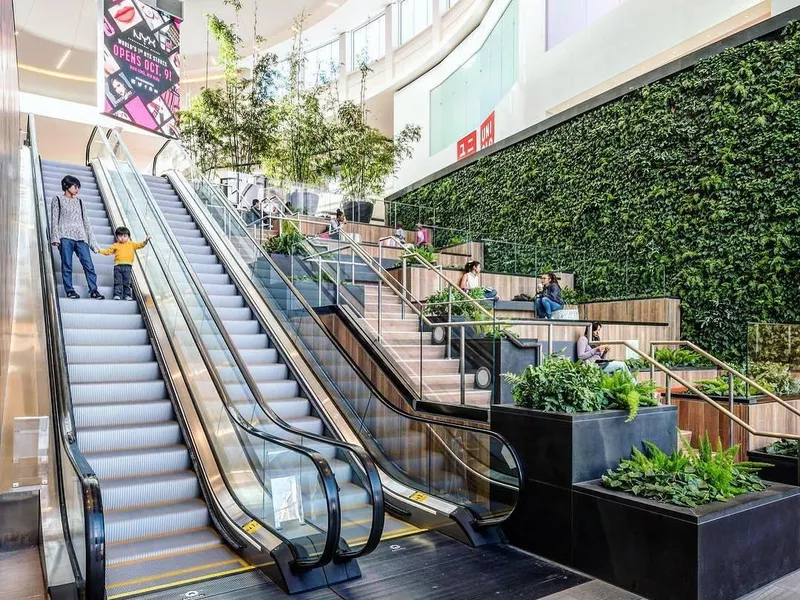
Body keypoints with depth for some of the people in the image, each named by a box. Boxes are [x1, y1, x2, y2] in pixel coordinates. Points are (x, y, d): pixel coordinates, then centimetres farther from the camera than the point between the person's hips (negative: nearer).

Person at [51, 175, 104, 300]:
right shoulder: (58, 200, 11)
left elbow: (86, 220, 18)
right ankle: (69, 290, -1)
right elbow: (54, 219, 4)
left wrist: (92, 240, 11)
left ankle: (93, 291, -9)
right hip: (65, 236, -3)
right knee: (67, 265, -6)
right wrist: (55, 237, -9)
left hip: (80, 237, 3)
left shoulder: (79, 202, 21)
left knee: (88, 264, -8)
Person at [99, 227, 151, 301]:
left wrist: (145, 241, -9)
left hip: (127, 266, 0)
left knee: (127, 282, 2)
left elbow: (140, 245, 7)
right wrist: (100, 250, 5)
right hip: (118, 265, 0)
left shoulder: (132, 244, 13)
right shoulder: (115, 245, 12)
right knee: (118, 282, -2)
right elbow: (108, 251, 14)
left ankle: (127, 295, 5)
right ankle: (117, 295, -1)